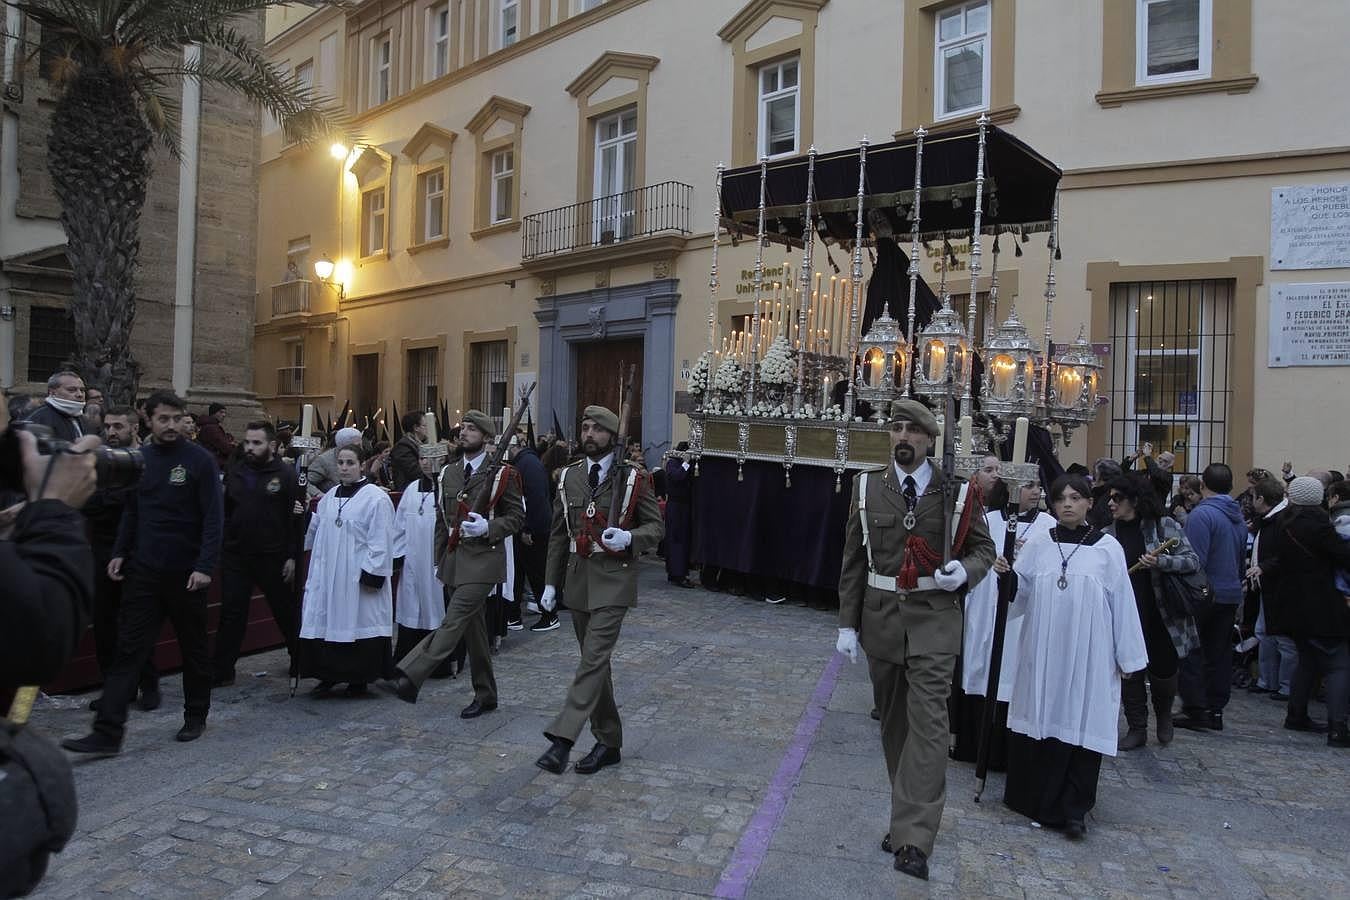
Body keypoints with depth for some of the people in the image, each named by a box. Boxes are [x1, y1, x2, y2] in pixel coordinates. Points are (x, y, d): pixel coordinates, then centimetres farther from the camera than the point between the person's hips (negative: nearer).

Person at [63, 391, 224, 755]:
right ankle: (107, 733, 4)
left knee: (193, 647, 11)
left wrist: (205, 566, -17)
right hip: (144, 571, 4)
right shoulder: (139, 459, 6)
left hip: (186, 573, -3)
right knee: (128, 649, 1)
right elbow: (131, 511, 14)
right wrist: (119, 553, 5)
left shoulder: (199, 460, -8)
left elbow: (212, 518, -11)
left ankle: (195, 717, 27)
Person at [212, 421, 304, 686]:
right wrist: (222, 543, 0)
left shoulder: (286, 475, -8)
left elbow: (298, 518, -10)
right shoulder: (234, 472, 6)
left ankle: (299, 660, 30)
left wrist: (292, 557, -12)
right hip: (236, 556, 3)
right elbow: (223, 510, 11)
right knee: (231, 614, 5)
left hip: (273, 558, -3)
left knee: (285, 612, 12)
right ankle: (221, 671, 15)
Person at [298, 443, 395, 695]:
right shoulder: (330, 496, 12)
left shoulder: (376, 498, -10)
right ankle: (329, 674, 22)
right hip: (328, 575, 6)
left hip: (357, 578, -6)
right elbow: (314, 530, 21)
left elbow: (380, 542, -13)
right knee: (325, 623, 8)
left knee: (358, 623, 1)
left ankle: (359, 679, 15)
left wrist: (372, 575, -16)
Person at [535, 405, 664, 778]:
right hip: (578, 578, 5)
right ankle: (609, 743, 23)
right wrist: (551, 583, 9)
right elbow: (558, 534, 12)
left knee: (594, 658, -14)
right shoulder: (568, 476, 8)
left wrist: (629, 538, -22)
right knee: (595, 661, 12)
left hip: (614, 580, -5)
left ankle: (562, 738, -13)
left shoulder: (633, 478, -4)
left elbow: (656, 526, -1)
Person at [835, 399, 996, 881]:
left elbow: (982, 547, 8)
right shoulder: (867, 487, 4)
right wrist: (847, 623, 3)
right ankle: (911, 815, 30)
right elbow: (853, 559, 6)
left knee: (927, 721, -8)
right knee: (893, 720, 12)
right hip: (880, 616, 3)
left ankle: (913, 838, -3)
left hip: (934, 618, -3)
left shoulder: (957, 490, -2)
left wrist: (964, 570, -15)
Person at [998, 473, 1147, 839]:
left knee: (1082, 724, 0)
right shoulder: (1038, 545, 4)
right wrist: (1005, 576, -16)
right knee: (1041, 721, 8)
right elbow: (1020, 595, 5)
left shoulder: (1107, 548, -1)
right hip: (1042, 654, 2)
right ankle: (1037, 799, 24)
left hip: (1088, 656, -2)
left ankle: (1074, 809, 12)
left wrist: (1127, 657, 2)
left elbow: (1122, 603, 1)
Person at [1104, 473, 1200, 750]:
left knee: (1163, 671, 8)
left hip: (1161, 616, -2)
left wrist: (1160, 561, -24)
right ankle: (1137, 729, 21)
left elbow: (1193, 561, -10)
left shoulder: (1164, 526, -6)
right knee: (1129, 674, 6)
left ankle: (1164, 716, 38)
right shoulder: (1108, 534, 3)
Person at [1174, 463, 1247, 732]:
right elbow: (1242, 560, 17)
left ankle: (1195, 709, 1)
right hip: (1232, 594, 8)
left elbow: (1195, 560, -21)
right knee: (1220, 654, 12)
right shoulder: (1239, 516, 11)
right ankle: (1215, 711, 17)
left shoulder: (1202, 514, -16)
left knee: (1191, 652, 1)